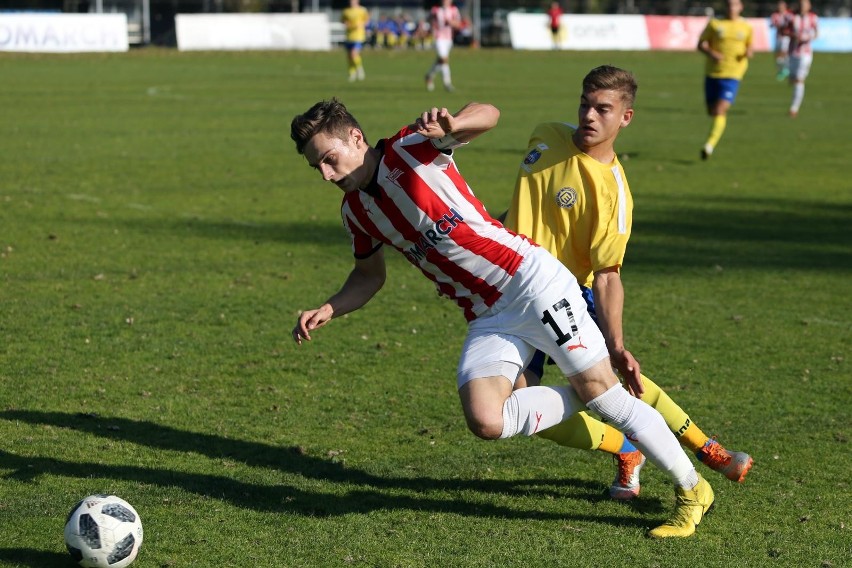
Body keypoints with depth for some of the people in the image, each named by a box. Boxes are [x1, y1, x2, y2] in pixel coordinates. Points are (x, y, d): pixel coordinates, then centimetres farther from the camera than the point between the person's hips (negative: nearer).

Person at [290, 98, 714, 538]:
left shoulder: (411, 147, -8)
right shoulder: (355, 211, 10)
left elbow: (487, 114, -20)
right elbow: (369, 275, 25)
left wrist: (450, 125, -41)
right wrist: (328, 310, 7)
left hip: (530, 279, -6)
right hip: (486, 317, 6)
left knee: (599, 388, -9)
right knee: (484, 421, -18)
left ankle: (691, 488, 7)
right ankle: (582, 400, 7)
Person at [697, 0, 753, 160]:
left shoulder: (746, 28, 7)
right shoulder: (714, 24, 4)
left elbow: (749, 46, 21)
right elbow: (701, 44, 3)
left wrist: (748, 53, -3)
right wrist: (711, 53, -16)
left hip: (732, 75, -2)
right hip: (712, 73, 2)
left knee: (720, 110, -18)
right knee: (712, 111, 9)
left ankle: (710, 145, -18)